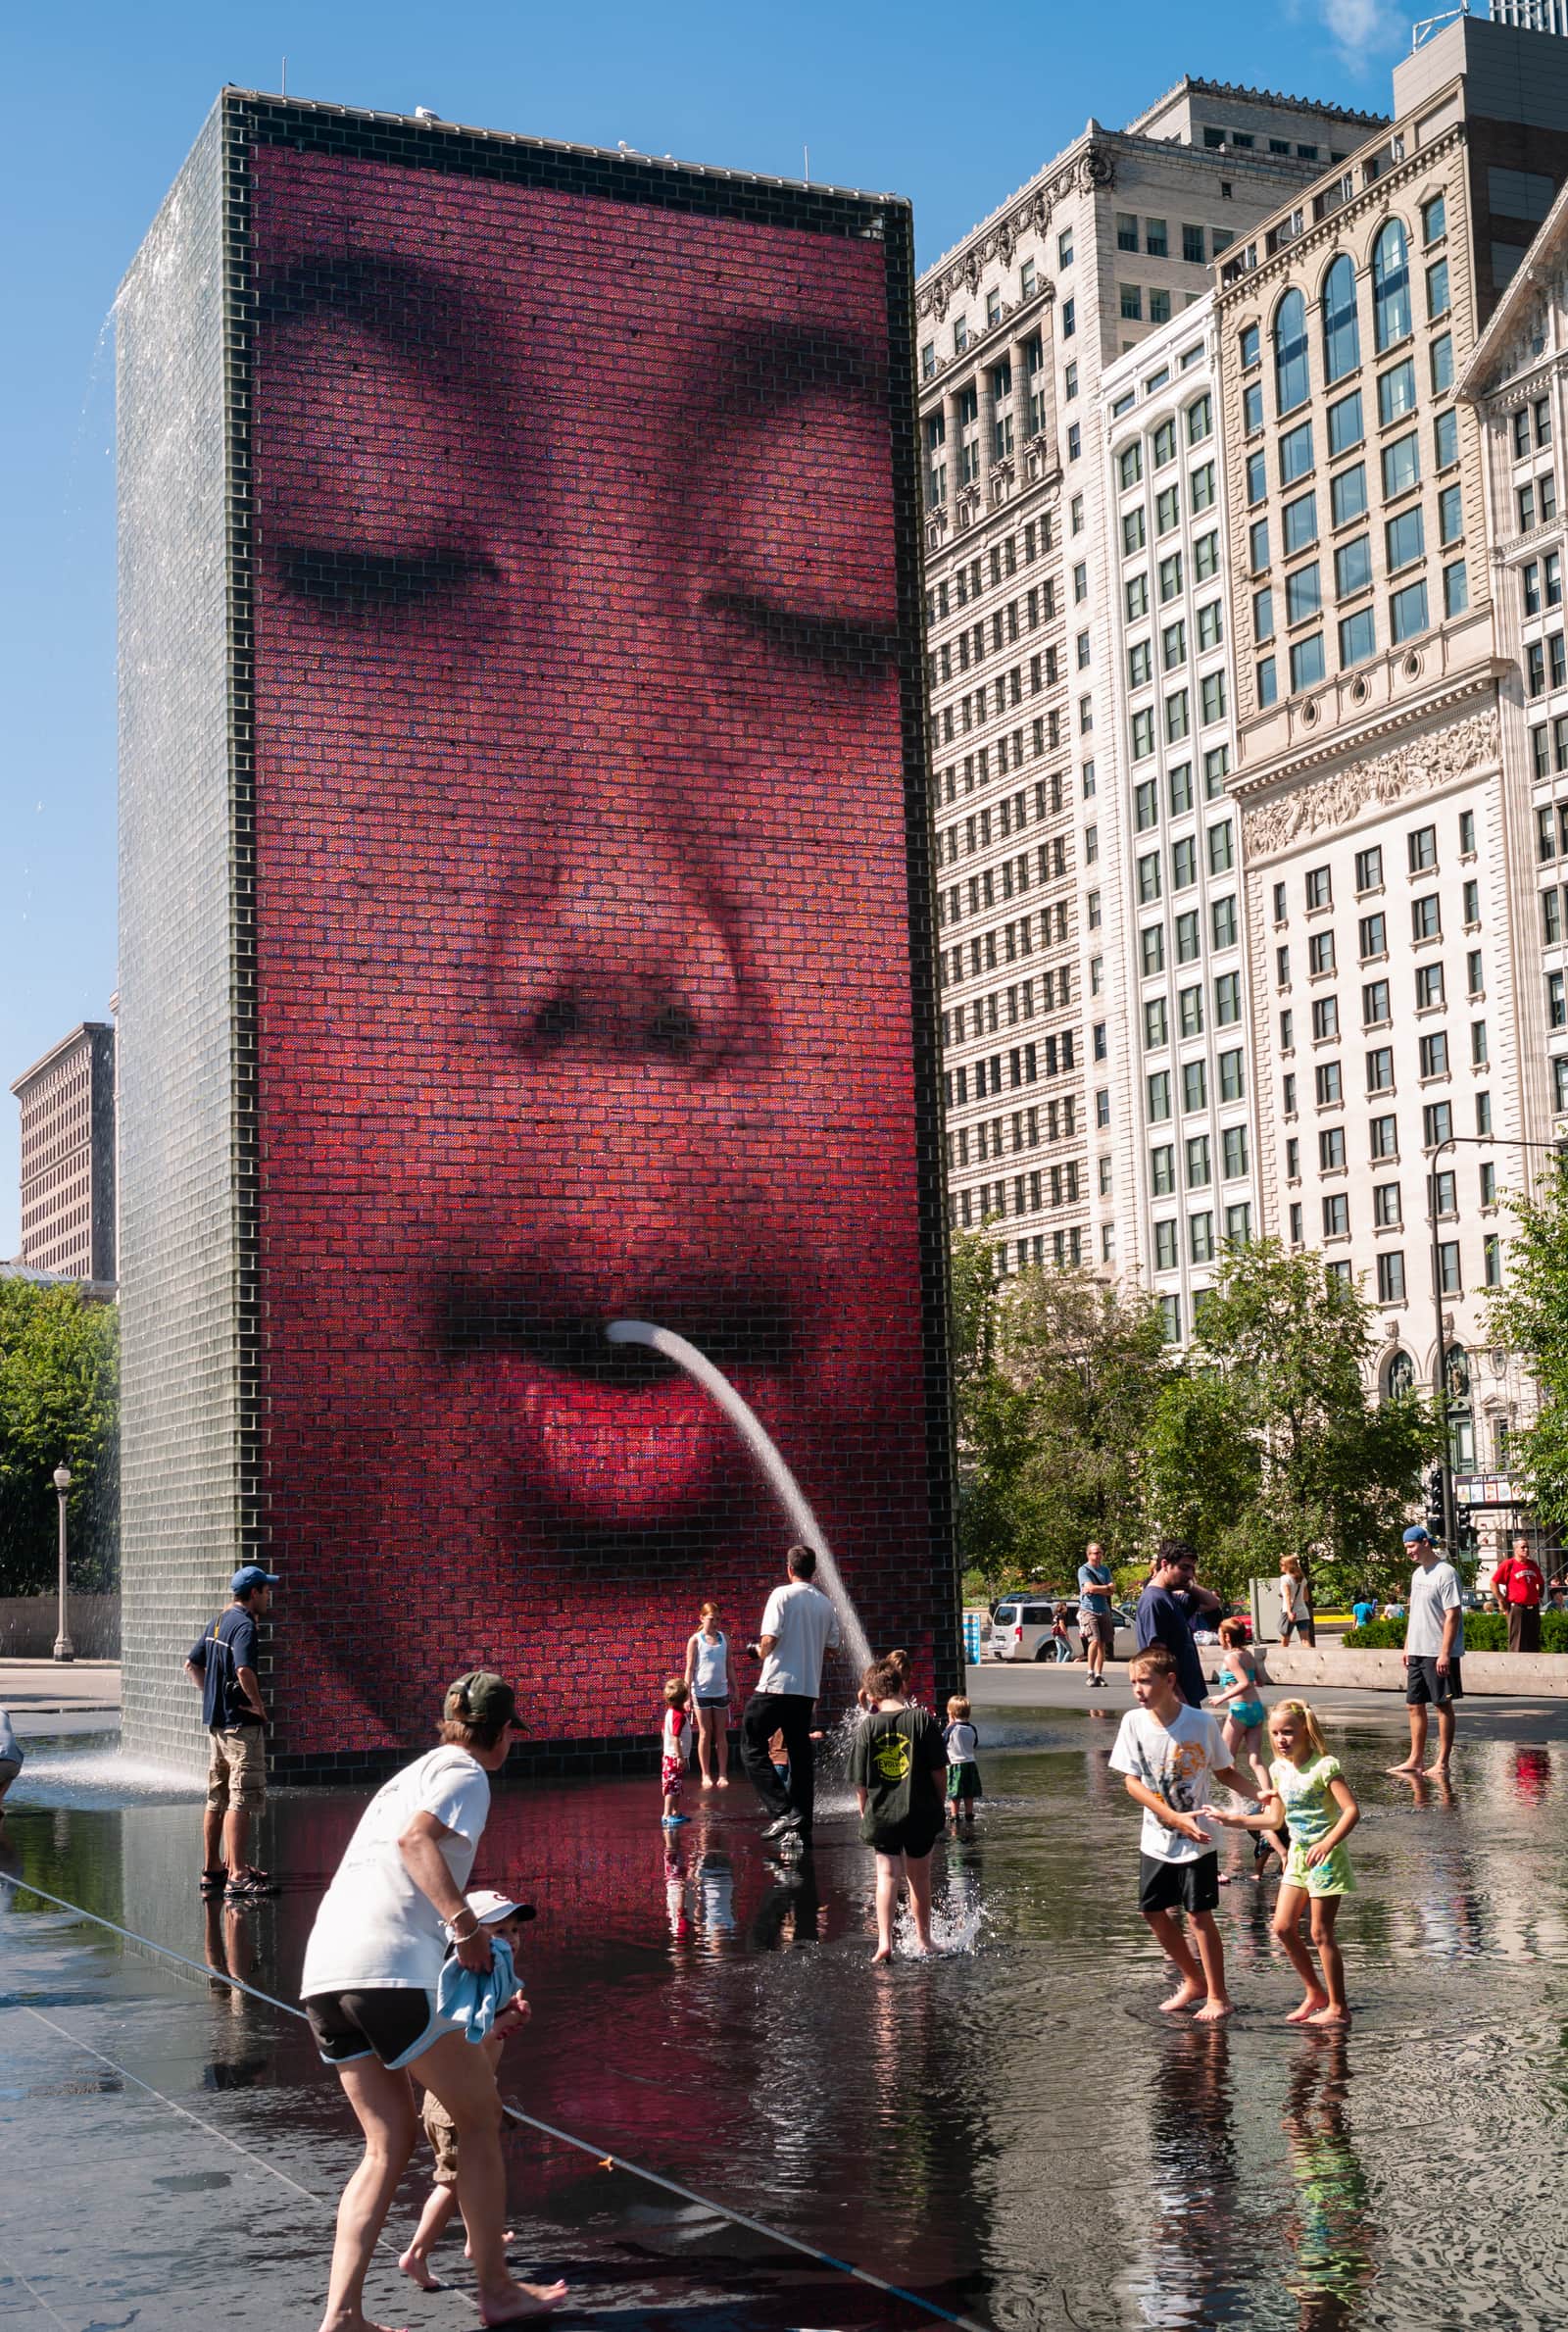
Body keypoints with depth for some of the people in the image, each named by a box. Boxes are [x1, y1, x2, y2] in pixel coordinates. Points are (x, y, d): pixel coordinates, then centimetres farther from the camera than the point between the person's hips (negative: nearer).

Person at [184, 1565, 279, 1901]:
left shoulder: (218, 1622, 13)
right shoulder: (244, 1625, -16)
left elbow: (192, 1664, 19)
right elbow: (244, 1669, -30)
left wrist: (210, 1695, 14)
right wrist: (258, 1703, -17)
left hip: (215, 1721, 10)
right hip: (242, 1723, -10)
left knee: (217, 1799, 16)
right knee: (242, 1799, -9)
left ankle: (212, 1870, 23)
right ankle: (238, 1877, -12)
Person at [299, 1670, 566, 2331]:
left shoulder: (409, 1773, 29)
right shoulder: (465, 1774, 3)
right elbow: (415, 1838, -17)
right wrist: (463, 1921, -19)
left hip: (324, 1972, 8)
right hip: (390, 1967, -8)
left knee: (389, 2141, 13)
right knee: (478, 2116, 8)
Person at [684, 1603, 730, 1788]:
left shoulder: (724, 1638, 6)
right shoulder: (695, 1640, -3)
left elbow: (728, 1666, 11)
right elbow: (690, 1668, -4)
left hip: (721, 1691, 3)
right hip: (702, 1692, -3)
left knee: (721, 1734, 4)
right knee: (705, 1734, 3)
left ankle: (722, 1775, 7)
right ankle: (706, 1775, 8)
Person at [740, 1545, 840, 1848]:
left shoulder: (783, 1595, -8)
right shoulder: (825, 1604, 9)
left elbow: (769, 1639, -15)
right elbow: (833, 1647, 16)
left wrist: (761, 1652, 6)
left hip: (777, 1685, -6)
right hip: (808, 1688, 6)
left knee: (752, 1748, 2)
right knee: (801, 1755, 11)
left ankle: (782, 1811, -13)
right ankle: (801, 1827, 10)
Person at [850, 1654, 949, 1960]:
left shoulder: (868, 1726, -5)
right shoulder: (923, 1720, -7)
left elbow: (860, 1781, -1)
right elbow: (938, 1770, -5)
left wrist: (865, 1813, 12)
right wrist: (939, 1804, 10)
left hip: (881, 1815, 0)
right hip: (921, 1814, 0)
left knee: (886, 1875, 5)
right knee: (919, 1876, 14)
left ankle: (884, 1941, -8)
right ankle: (923, 1941, 25)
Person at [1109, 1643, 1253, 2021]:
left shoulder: (1201, 1723, -13)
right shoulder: (1134, 1721, -7)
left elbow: (1224, 1773, 0)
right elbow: (1131, 1782, -8)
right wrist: (1175, 1818, -18)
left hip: (1196, 1841, -4)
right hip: (1156, 1840, 4)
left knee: (1198, 1915, -2)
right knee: (1154, 1912, 9)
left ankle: (1217, 1996, 12)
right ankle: (1193, 1981, 28)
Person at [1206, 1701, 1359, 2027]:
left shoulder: (1324, 1766, -17)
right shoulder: (1279, 1769, 6)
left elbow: (1351, 1810, -23)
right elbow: (1275, 1819, 15)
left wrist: (1328, 1843, -35)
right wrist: (1230, 1820, 10)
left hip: (1326, 1857, -8)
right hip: (1297, 1855, 8)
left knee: (1320, 1933, -3)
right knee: (1283, 1927, 6)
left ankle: (1337, 2007, 9)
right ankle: (1314, 1993, 22)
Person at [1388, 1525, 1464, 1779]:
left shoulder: (1445, 1573, -13)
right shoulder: (1417, 1574, 14)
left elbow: (1453, 1615, -17)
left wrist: (1445, 1653, -21)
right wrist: (1407, 1646, 18)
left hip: (1438, 1653, -9)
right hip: (1418, 1652, 9)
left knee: (1443, 1705, 0)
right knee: (1415, 1705, 10)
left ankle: (1442, 1763, 5)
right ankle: (1415, 1760, 17)